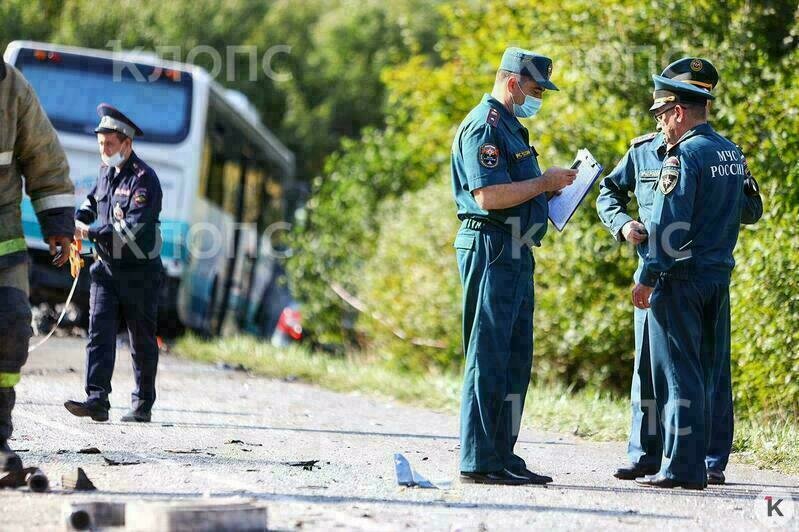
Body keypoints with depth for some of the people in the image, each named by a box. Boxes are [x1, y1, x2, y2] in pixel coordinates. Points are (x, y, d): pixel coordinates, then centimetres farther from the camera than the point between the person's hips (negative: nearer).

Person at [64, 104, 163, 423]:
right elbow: (92, 202, 29)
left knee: (142, 342, 5)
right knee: (99, 334, -8)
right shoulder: (106, 172, 10)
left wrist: (90, 231, -20)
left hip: (139, 274, -6)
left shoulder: (143, 179, -14)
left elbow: (132, 228, -22)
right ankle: (97, 401, -15)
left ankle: (143, 405, 16)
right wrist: (77, 221, 8)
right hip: (106, 269, 6)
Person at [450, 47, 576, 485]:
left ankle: (502, 457, 16)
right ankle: (478, 462, -7)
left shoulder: (510, 127, 21)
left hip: (515, 252, 11)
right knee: (488, 358, -9)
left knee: (516, 360, 11)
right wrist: (544, 182, -13)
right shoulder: (483, 127, -12)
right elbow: (489, 195, -22)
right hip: (491, 249, -11)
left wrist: (551, 185, 13)